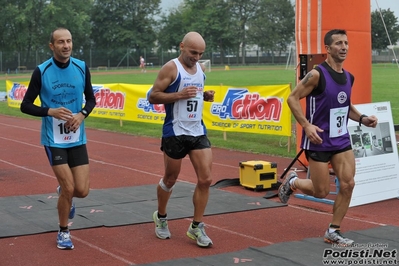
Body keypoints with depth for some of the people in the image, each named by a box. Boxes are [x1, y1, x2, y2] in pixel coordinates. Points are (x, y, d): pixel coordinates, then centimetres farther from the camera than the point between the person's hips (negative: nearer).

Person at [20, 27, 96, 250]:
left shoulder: (82, 68, -2)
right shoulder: (41, 71, -10)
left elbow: (91, 99, 10)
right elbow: (26, 105, -5)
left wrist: (82, 115, -11)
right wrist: (51, 111, -22)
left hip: (77, 138, 3)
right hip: (53, 139, -3)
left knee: (82, 190, 0)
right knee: (69, 188, -7)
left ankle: (64, 193, 38)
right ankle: (64, 232, 18)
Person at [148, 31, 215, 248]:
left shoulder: (201, 69, 9)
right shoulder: (171, 68, -11)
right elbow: (153, 96, -12)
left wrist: (205, 96, 2)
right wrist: (179, 95, -24)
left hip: (198, 131, 6)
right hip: (175, 133, -5)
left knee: (205, 179, -3)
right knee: (170, 179, 10)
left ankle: (196, 227, 8)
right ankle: (160, 217, 35)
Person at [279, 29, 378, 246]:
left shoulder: (348, 77, 7)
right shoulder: (317, 74, -16)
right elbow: (292, 98, -14)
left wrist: (362, 118, 5)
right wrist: (306, 125, -25)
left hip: (342, 139, 7)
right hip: (319, 141, -6)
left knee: (348, 184, -1)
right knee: (321, 192, -1)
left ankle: (333, 231, 13)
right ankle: (292, 182, 30)